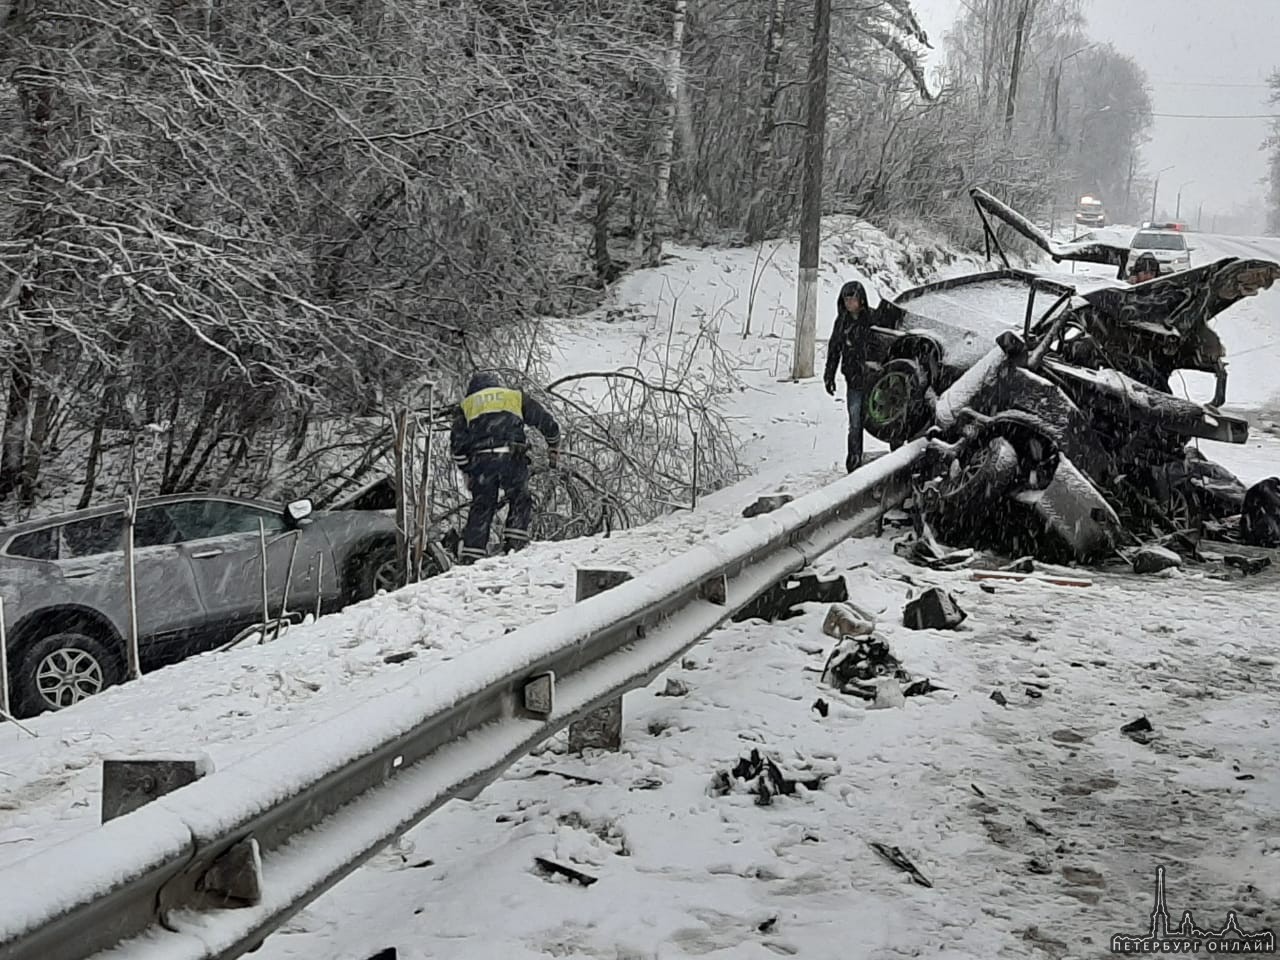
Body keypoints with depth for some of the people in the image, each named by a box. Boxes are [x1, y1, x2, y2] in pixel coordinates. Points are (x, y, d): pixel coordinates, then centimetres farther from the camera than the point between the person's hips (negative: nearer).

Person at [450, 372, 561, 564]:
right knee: (520, 500, 13)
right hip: (511, 457, -1)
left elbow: (457, 444, 16)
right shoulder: (516, 396, 25)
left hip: (480, 459, 1)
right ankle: (515, 544, -2)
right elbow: (547, 422, 24)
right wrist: (554, 447, 39)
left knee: (481, 507, 7)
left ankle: (471, 554, 0)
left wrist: (467, 471, 24)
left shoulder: (466, 405, 25)